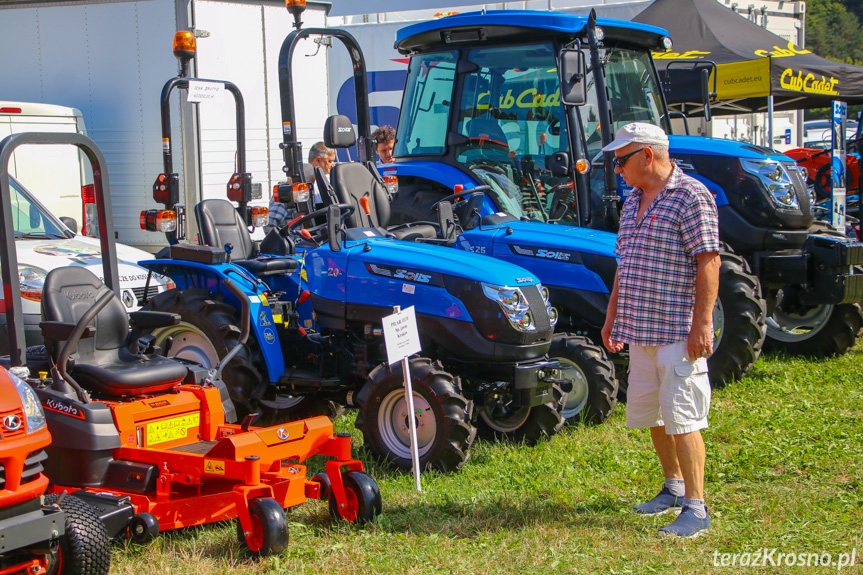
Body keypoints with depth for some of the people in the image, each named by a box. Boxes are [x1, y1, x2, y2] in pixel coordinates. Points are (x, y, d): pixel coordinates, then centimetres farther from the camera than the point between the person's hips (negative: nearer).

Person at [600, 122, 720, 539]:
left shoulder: (691, 196, -11)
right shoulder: (633, 201, 15)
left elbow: (709, 262, -16)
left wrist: (701, 324, -20)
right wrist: (613, 316, 20)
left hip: (678, 332, -9)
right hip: (639, 330, 9)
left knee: (681, 418, -9)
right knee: (649, 415, 15)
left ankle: (695, 508, -3)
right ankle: (674, 488, 31)